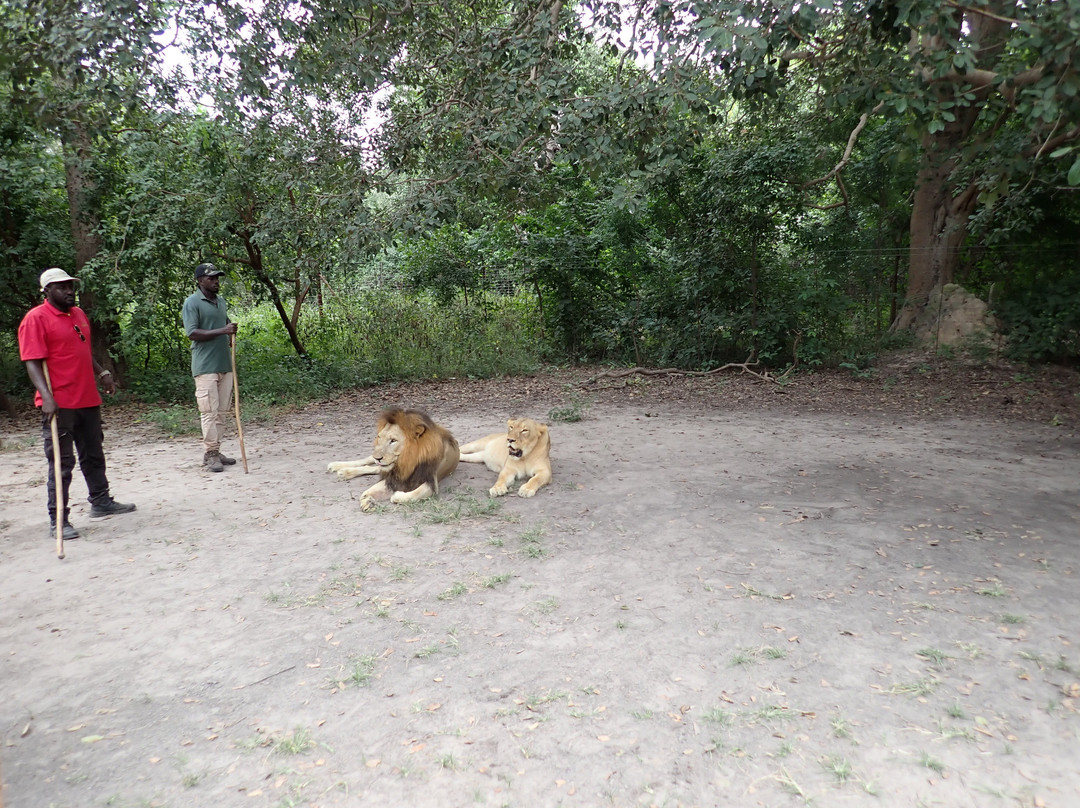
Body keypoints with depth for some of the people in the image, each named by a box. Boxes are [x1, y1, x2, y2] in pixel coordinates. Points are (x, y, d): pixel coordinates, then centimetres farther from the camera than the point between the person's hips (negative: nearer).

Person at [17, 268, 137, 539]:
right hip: (59, 405, -8)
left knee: (94, 455, 19)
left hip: (88, 400, 8)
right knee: (62, 462, -2)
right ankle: (58, 520, 7)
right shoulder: (36, 318, -10)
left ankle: (101, 501, 33)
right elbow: (33, 363, -16)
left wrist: (102, 373, 12)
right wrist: (47, 397, -26)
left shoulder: (79, 314, 15)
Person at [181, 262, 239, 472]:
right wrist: (222, 331, -21)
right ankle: (211, 453, -2)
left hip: (225, 365, 7)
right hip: (205, 366, -7)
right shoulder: (192, 302, -5)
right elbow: (192, 333, -15)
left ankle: (215, 452, 15)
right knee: (209, 411, -7)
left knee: (222, 411, 8)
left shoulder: (221, 301, 16)